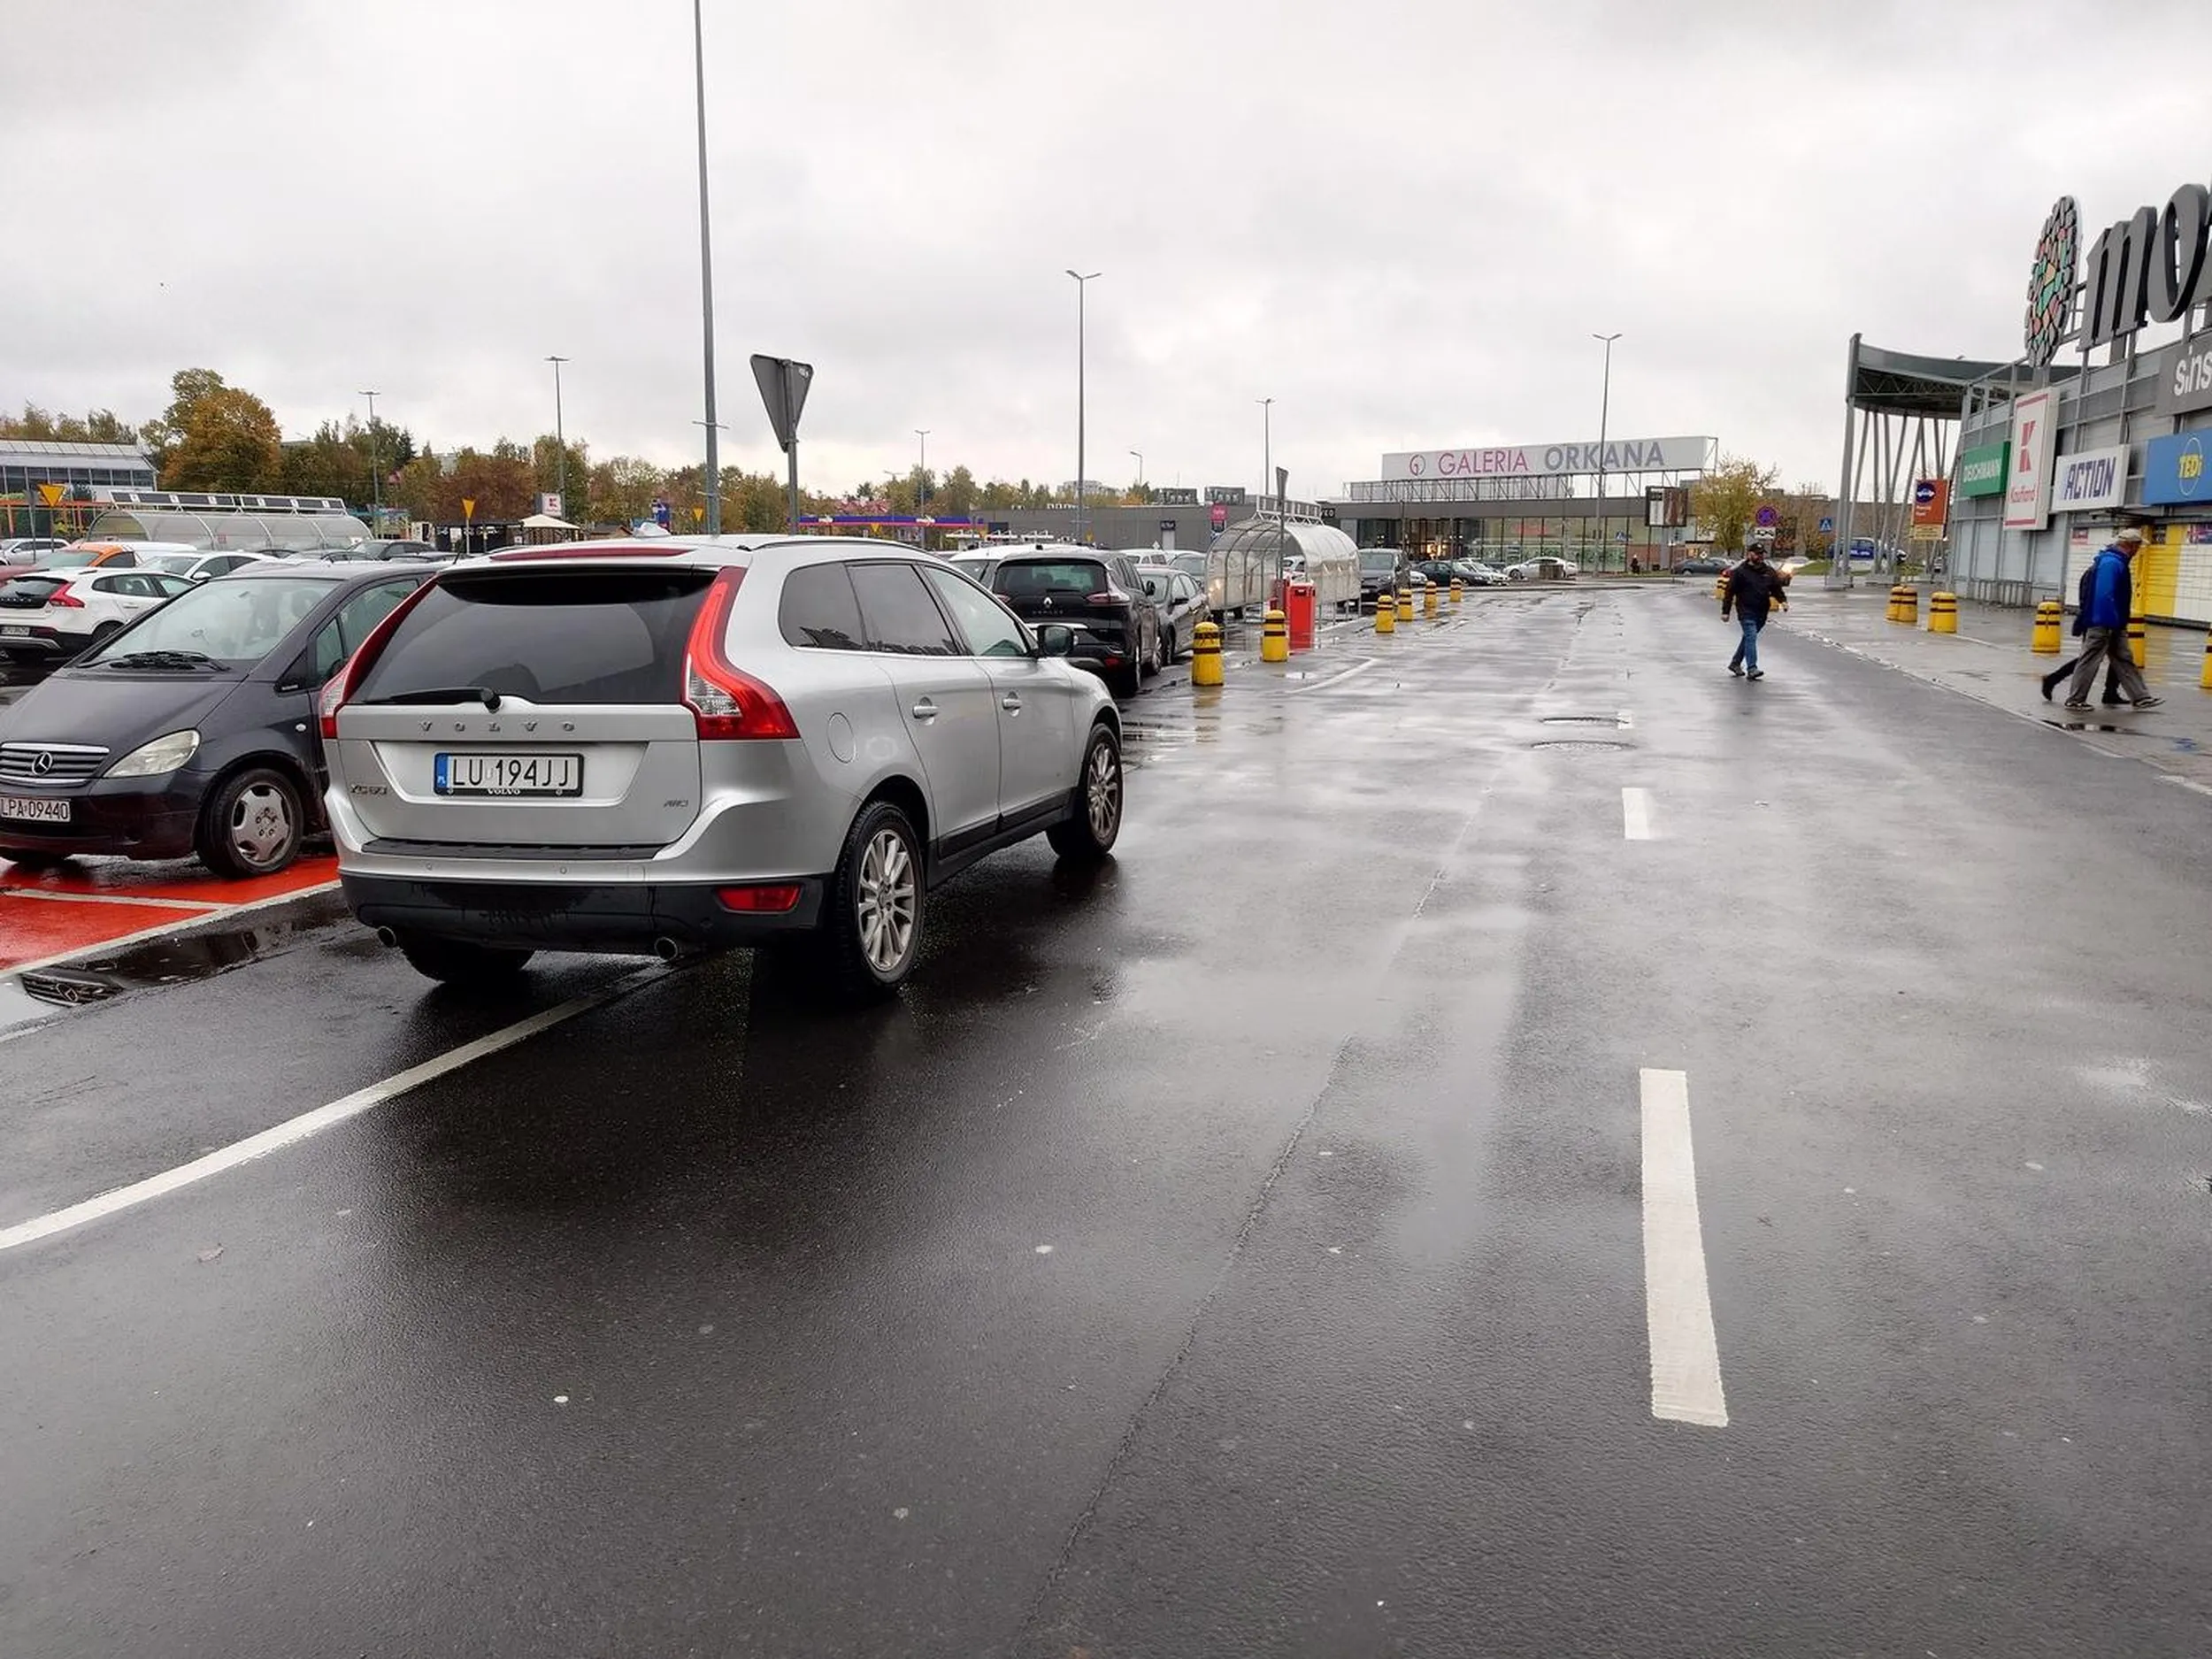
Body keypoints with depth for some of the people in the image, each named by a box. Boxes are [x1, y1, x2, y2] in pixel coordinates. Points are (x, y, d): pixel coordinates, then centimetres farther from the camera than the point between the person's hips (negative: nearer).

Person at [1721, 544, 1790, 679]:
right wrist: (1725, 611, -6)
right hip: (1746, 611, -6)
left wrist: (1782, 600, -5)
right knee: (1751, 637, -16)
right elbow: (1729, 592, -3)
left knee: (1749, 637, 15)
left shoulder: (1769, 571, 12)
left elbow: (1776, 588, 16)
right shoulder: (1740, 572, -4)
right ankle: (1752, 669, -22)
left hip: (1762, 612, 6)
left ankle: (1735, 663, 30)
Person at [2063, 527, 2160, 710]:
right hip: (2102, 624, -10)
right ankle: (2074, 700, 5)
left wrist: (2120, 621, 20)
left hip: (2114, 625, 10)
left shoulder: (2117, 561, 13)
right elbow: (2105, 595, -25)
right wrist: (2112, 623, -24)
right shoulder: (2111, 563, -19)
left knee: (2124, 661, 11)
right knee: (2089, 662, -2)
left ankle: (2140, 697, 15)